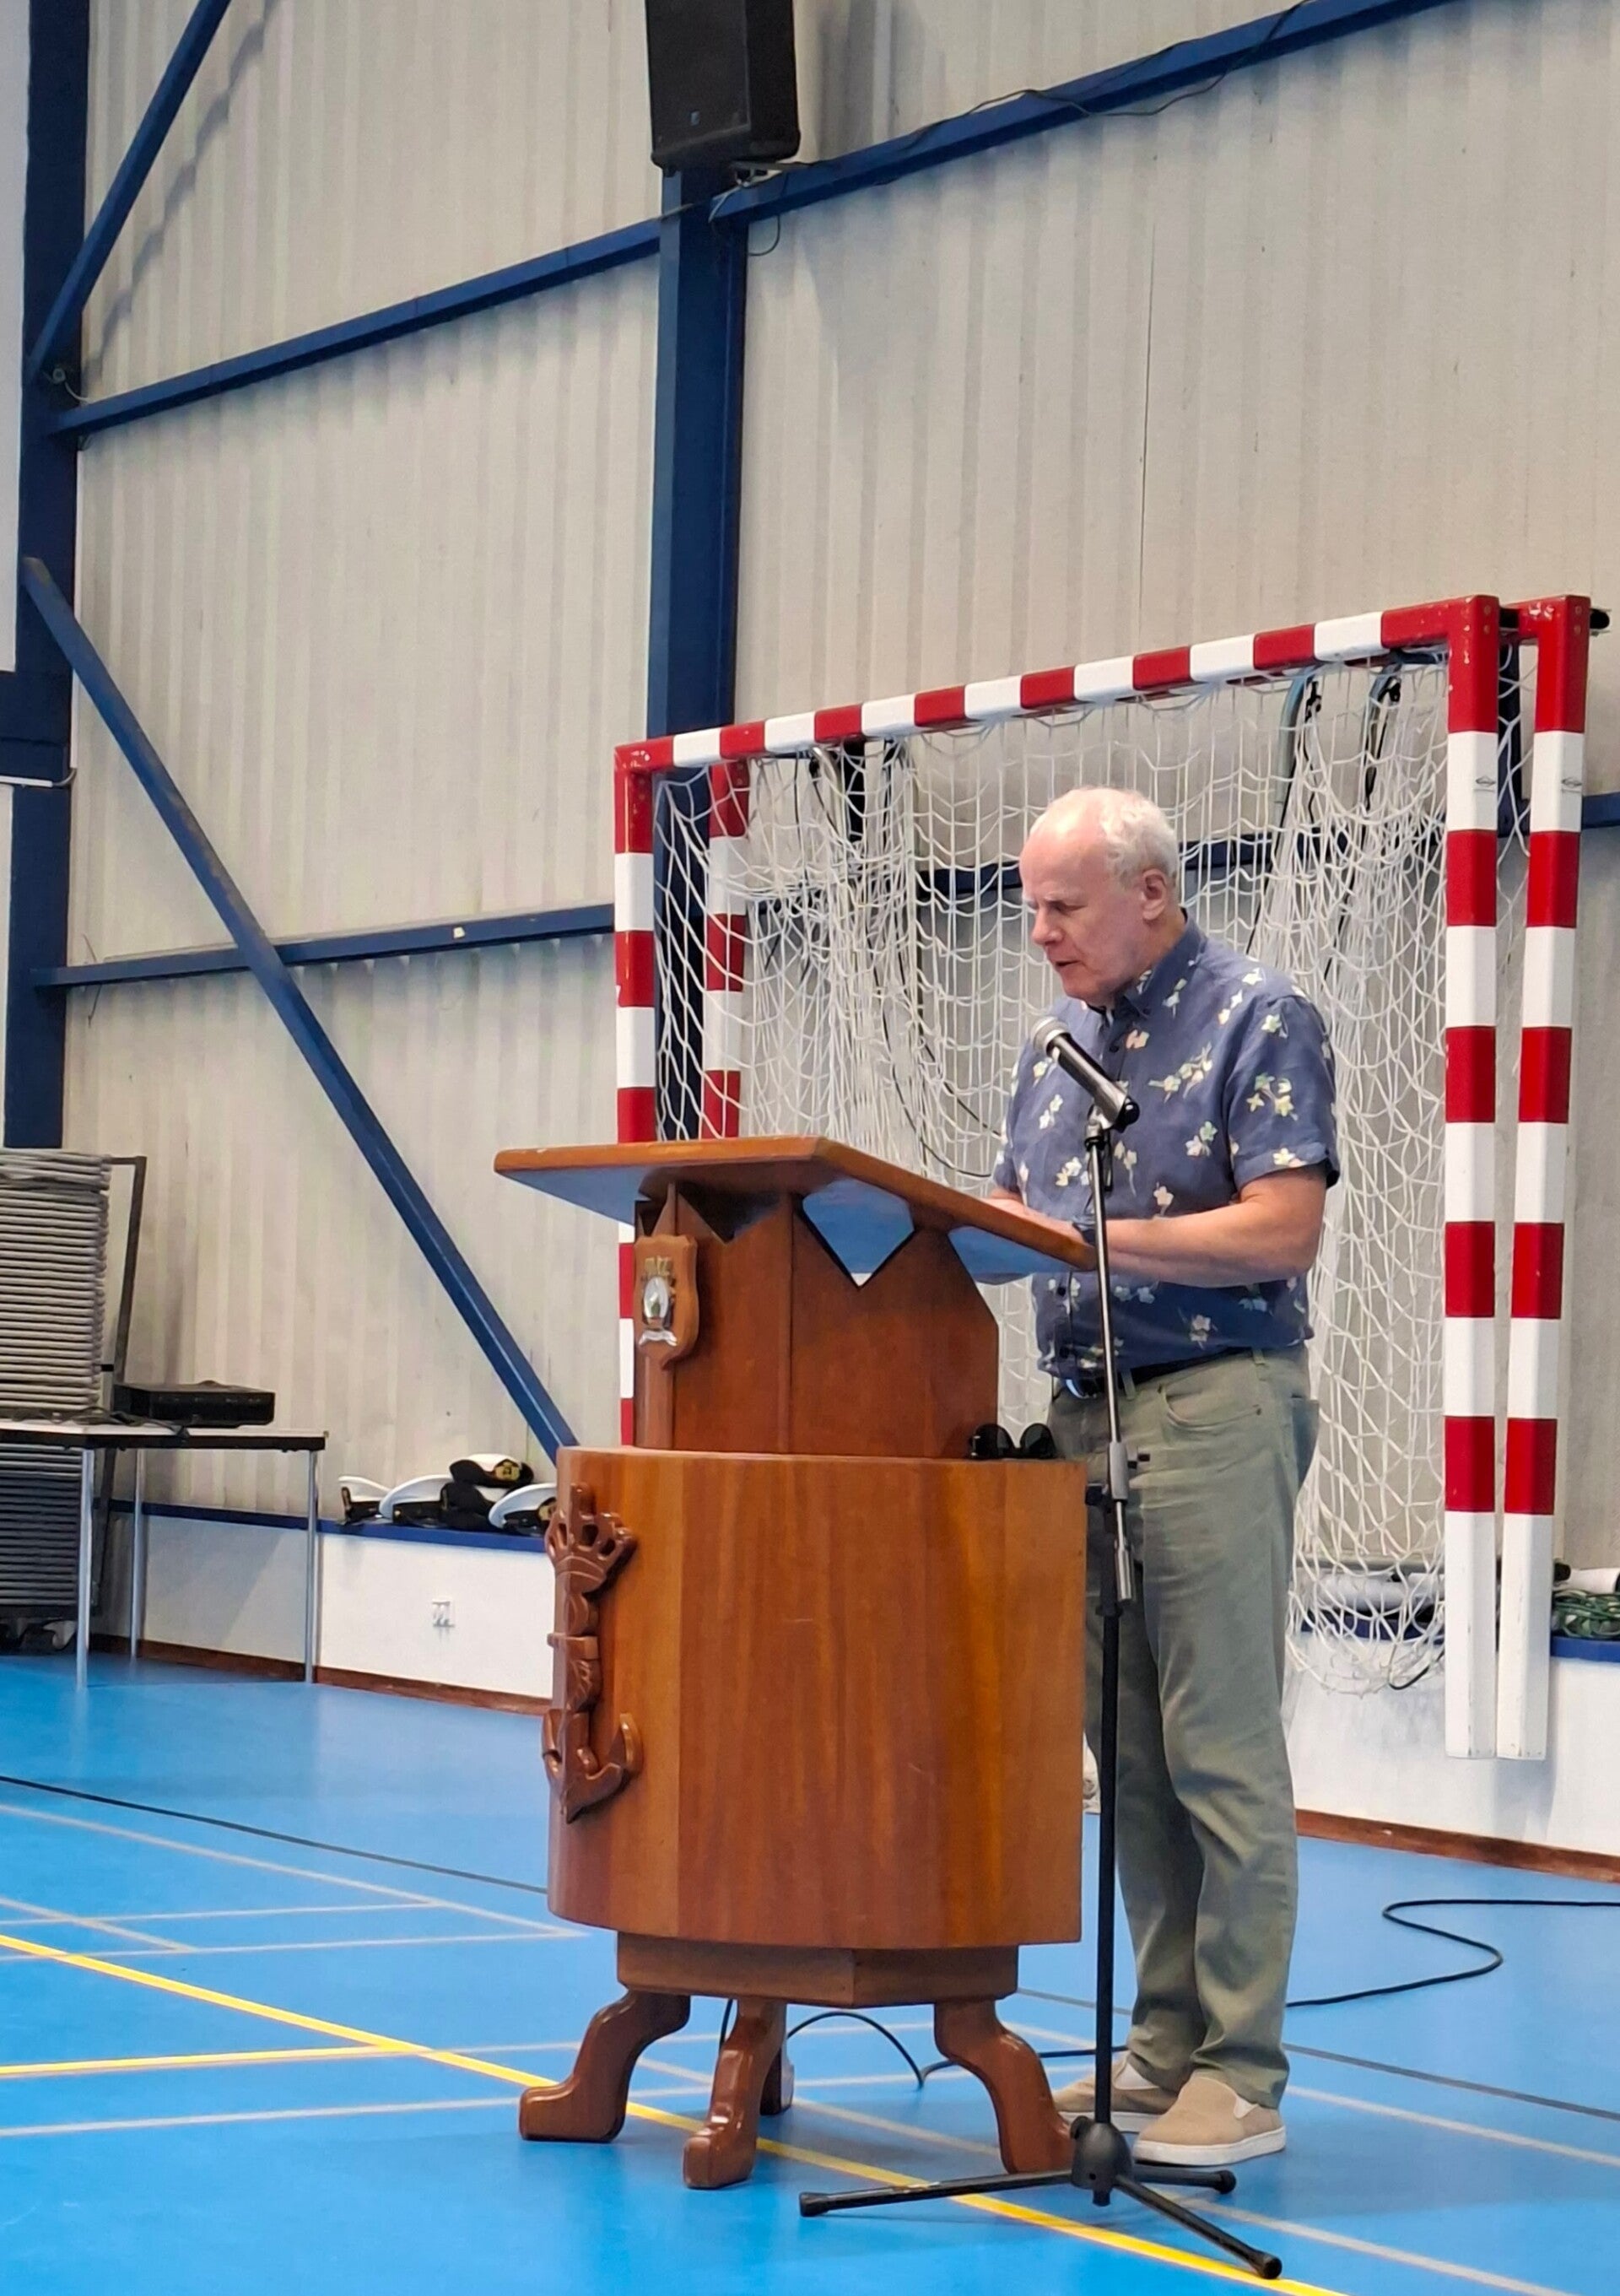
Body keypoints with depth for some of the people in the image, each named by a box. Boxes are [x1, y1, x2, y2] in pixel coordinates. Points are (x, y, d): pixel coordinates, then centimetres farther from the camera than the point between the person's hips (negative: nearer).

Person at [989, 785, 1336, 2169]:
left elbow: (1284, 1228, -15)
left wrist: (1097, 1237, -18)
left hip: (1213, 1413, -7)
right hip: (1085, 1416, 7)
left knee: (1222, 1751, -6)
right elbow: (1019, 1206, 20)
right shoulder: (1065, 1041, 16)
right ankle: (1166, 2045, 16)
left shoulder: (1258, 1020, -7)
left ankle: (1243, 2076, -2)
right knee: (1130, 1752, 9)